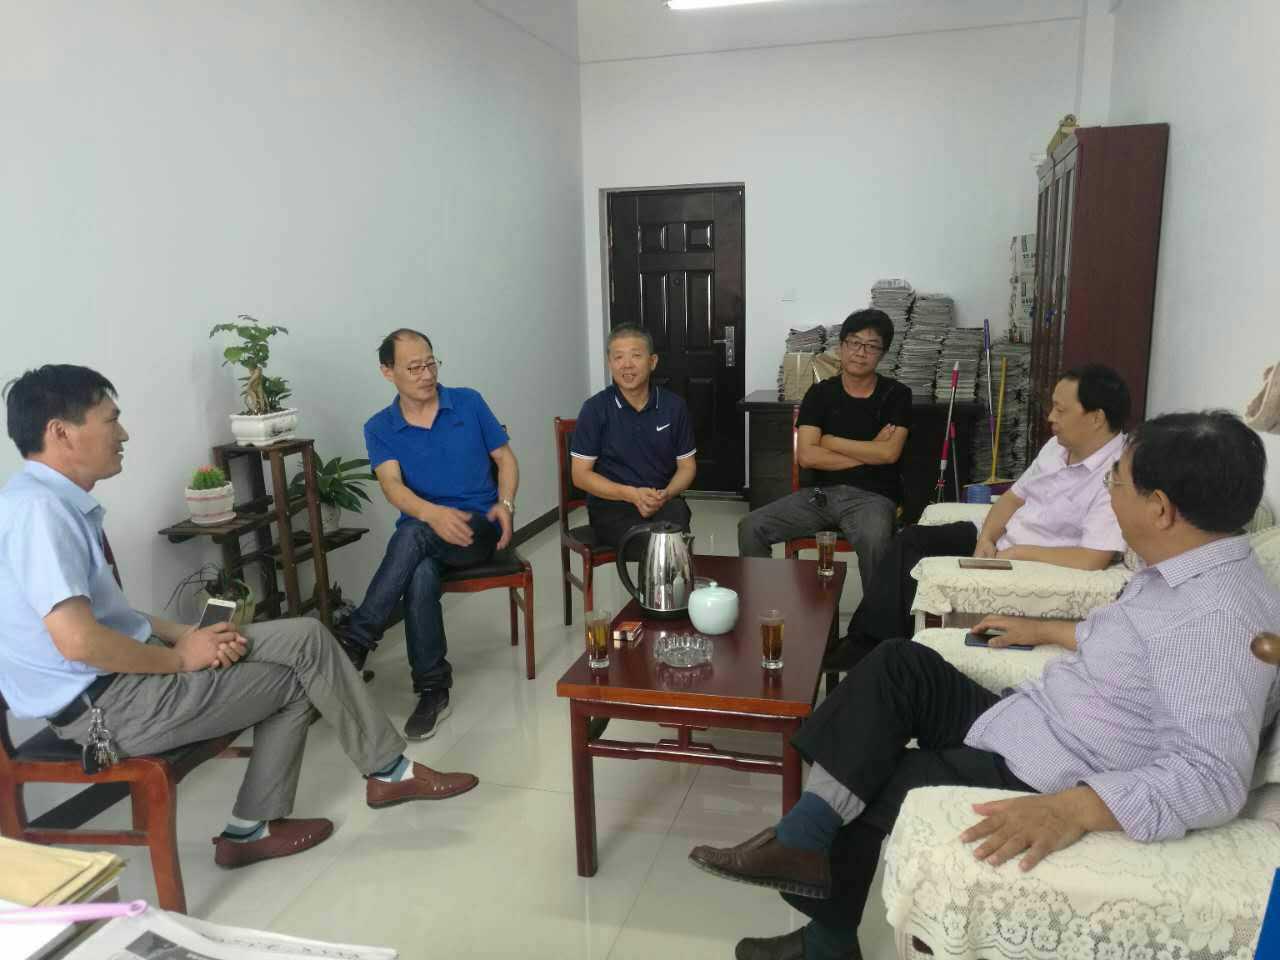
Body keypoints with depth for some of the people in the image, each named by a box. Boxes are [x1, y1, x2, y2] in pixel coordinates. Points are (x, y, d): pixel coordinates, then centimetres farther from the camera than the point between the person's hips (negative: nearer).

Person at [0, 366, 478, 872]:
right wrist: (178, 657, -15)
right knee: (297, 677, -4)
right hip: (106, 702, -9)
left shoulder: (58, 503, 9)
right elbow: (77, 639, -30)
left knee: (303, 637, 4)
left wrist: (185, 634, -1)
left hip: (128, 669, 9)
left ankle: (251, 828, 12)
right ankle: (389, 771, 18)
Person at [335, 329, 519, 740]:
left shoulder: (469, 402, 5)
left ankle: (355, 641, -27)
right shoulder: (379, 427, 4)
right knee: (420, 575, -35)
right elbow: (392, 485, -12)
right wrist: (432, 513, -34)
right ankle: (433, 691, -21)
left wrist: (505, 504, -11)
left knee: (413, 534, -35)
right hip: (423, 534, 1)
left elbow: (505, 458, 10)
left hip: (478, 529, -1)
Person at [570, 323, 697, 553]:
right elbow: (580, 474, -2)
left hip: (664, 501, 3)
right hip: (610, 504, -3)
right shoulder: (595, 409, -3)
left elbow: (687, 466, 11)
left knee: (676, 513, -32)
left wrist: (666, 494, -11)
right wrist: (632, 494, -15)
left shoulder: (674, 405, 5)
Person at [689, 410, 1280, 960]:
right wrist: (1046, 632, 31)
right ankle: (806, 835, -1)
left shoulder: (1217, 617, -28)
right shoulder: (1182, 573, 4)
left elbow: (1214, 777, -35)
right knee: (900, 663, 2)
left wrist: (1069, 809, -46)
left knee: (874, 786, -2)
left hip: (1037, 786, -9)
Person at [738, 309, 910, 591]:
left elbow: (889, 453, -11)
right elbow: (806, 456, -5)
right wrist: (869, 453, -7)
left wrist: (831, 441, -4)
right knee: (751, 528, -16)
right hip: (819, 493, 3)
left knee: (873, 540, -37)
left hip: (872, 496, -2)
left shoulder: (896, 394, 4)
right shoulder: (820, 393, 7)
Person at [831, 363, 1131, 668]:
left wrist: (1019, 552, -21)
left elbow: (1092, 560, -31)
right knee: (913, 539, -3)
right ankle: (865, 640, -1)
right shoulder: (1059, 446, 5)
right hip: (999, 542, 9)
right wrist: (986, 538, -6)